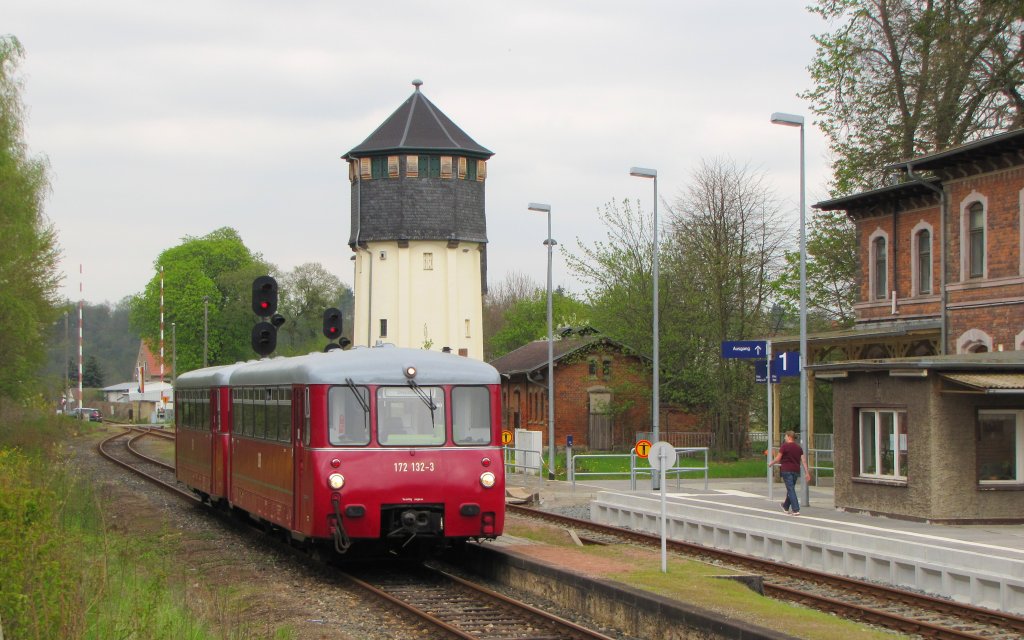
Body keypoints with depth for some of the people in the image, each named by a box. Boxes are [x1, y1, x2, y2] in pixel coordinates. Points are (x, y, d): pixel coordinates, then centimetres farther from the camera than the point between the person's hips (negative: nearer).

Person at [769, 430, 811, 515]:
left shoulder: (785, 446, -9)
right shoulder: (799, 447, 7)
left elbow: (778, 459, -8)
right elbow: (803, 461, 4)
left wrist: (771, 463, 10)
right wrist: (807, 473, 5)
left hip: (786, 470, -6)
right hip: (796, 470, 6)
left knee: (791, 490, -7)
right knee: (791, 488, 20)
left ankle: (796, 510, -15)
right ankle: (786, 506, 38)